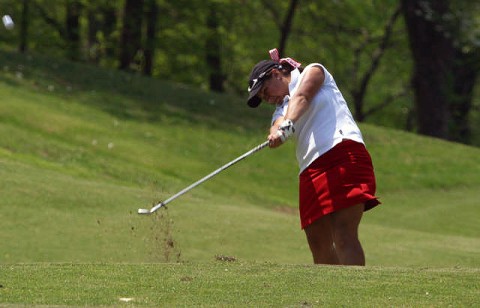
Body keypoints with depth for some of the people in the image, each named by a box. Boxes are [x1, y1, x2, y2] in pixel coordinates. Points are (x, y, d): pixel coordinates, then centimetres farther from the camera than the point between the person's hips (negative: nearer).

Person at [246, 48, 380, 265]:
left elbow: (301, 97, -8)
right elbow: (277, 128, 1)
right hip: (310, 172, 7)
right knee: (319, 244, 0)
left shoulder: (313, 72, 14)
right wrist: (277, 132, -24)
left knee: (344, 236, -19)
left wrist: (287, 126, -28)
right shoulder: (281, 110, 25)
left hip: (343, 152, -7)